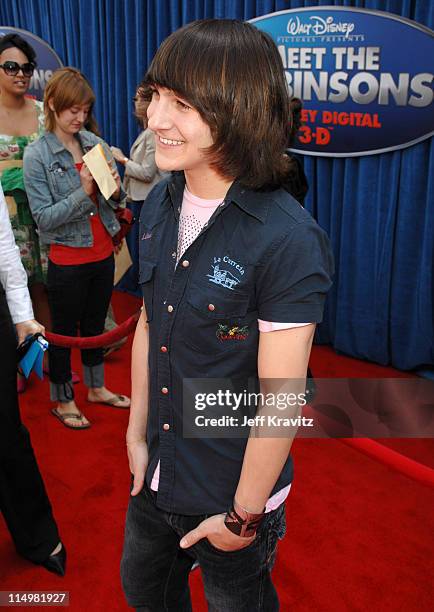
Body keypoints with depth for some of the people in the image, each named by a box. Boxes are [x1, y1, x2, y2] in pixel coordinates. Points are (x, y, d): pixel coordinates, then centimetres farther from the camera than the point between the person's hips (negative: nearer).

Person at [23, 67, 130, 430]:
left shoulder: (96, 143, 1)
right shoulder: (37, 155, -11)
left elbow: (116, 201, 8)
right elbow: (44, 217, -16)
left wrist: (115, 190, -15)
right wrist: (83, 191, -25)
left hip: (102, 253, 5)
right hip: (68, 261, -5)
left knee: (95, 324, 20)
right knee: (64, 331, 11)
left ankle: (97, 388, 39)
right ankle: (63, 401, 29)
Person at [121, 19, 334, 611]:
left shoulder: (289, 241, -27)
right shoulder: (160, 205, -5)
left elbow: (280, 398, -22)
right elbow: (149, 325, 3)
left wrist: (243, 515, -12)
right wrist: (137, 435, 7)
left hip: (229, 493, -6)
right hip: (156, 475, 6)